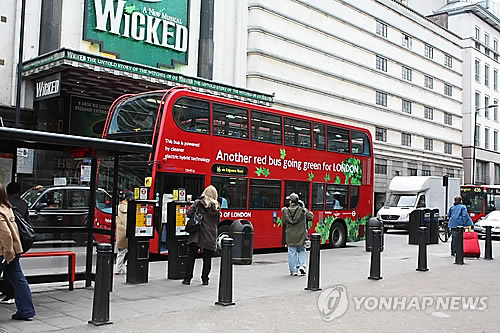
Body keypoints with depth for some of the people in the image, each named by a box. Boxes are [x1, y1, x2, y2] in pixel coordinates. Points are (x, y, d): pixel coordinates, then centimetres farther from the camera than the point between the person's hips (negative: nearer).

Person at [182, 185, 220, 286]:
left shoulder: (198, 203, -3)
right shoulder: (217, 206, 5)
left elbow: (189, 213, -9)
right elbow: (218, 221, 9)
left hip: (197, 235, -2)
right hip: (210, 236, 2)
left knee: (191, 257, 6)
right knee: (207, 258, 10)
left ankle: (187, 279, 8)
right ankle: (205, 279, 12)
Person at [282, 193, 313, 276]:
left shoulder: (286, 211, -4)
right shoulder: (302, 210, -6)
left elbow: (284, 222, 4)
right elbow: (311, 216, 6)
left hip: (290, 235, 1)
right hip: (301, 235, 0)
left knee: (292, 252, 7)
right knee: (301, 251, 18)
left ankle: (293, 271, 9)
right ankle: (302, 265, 1)